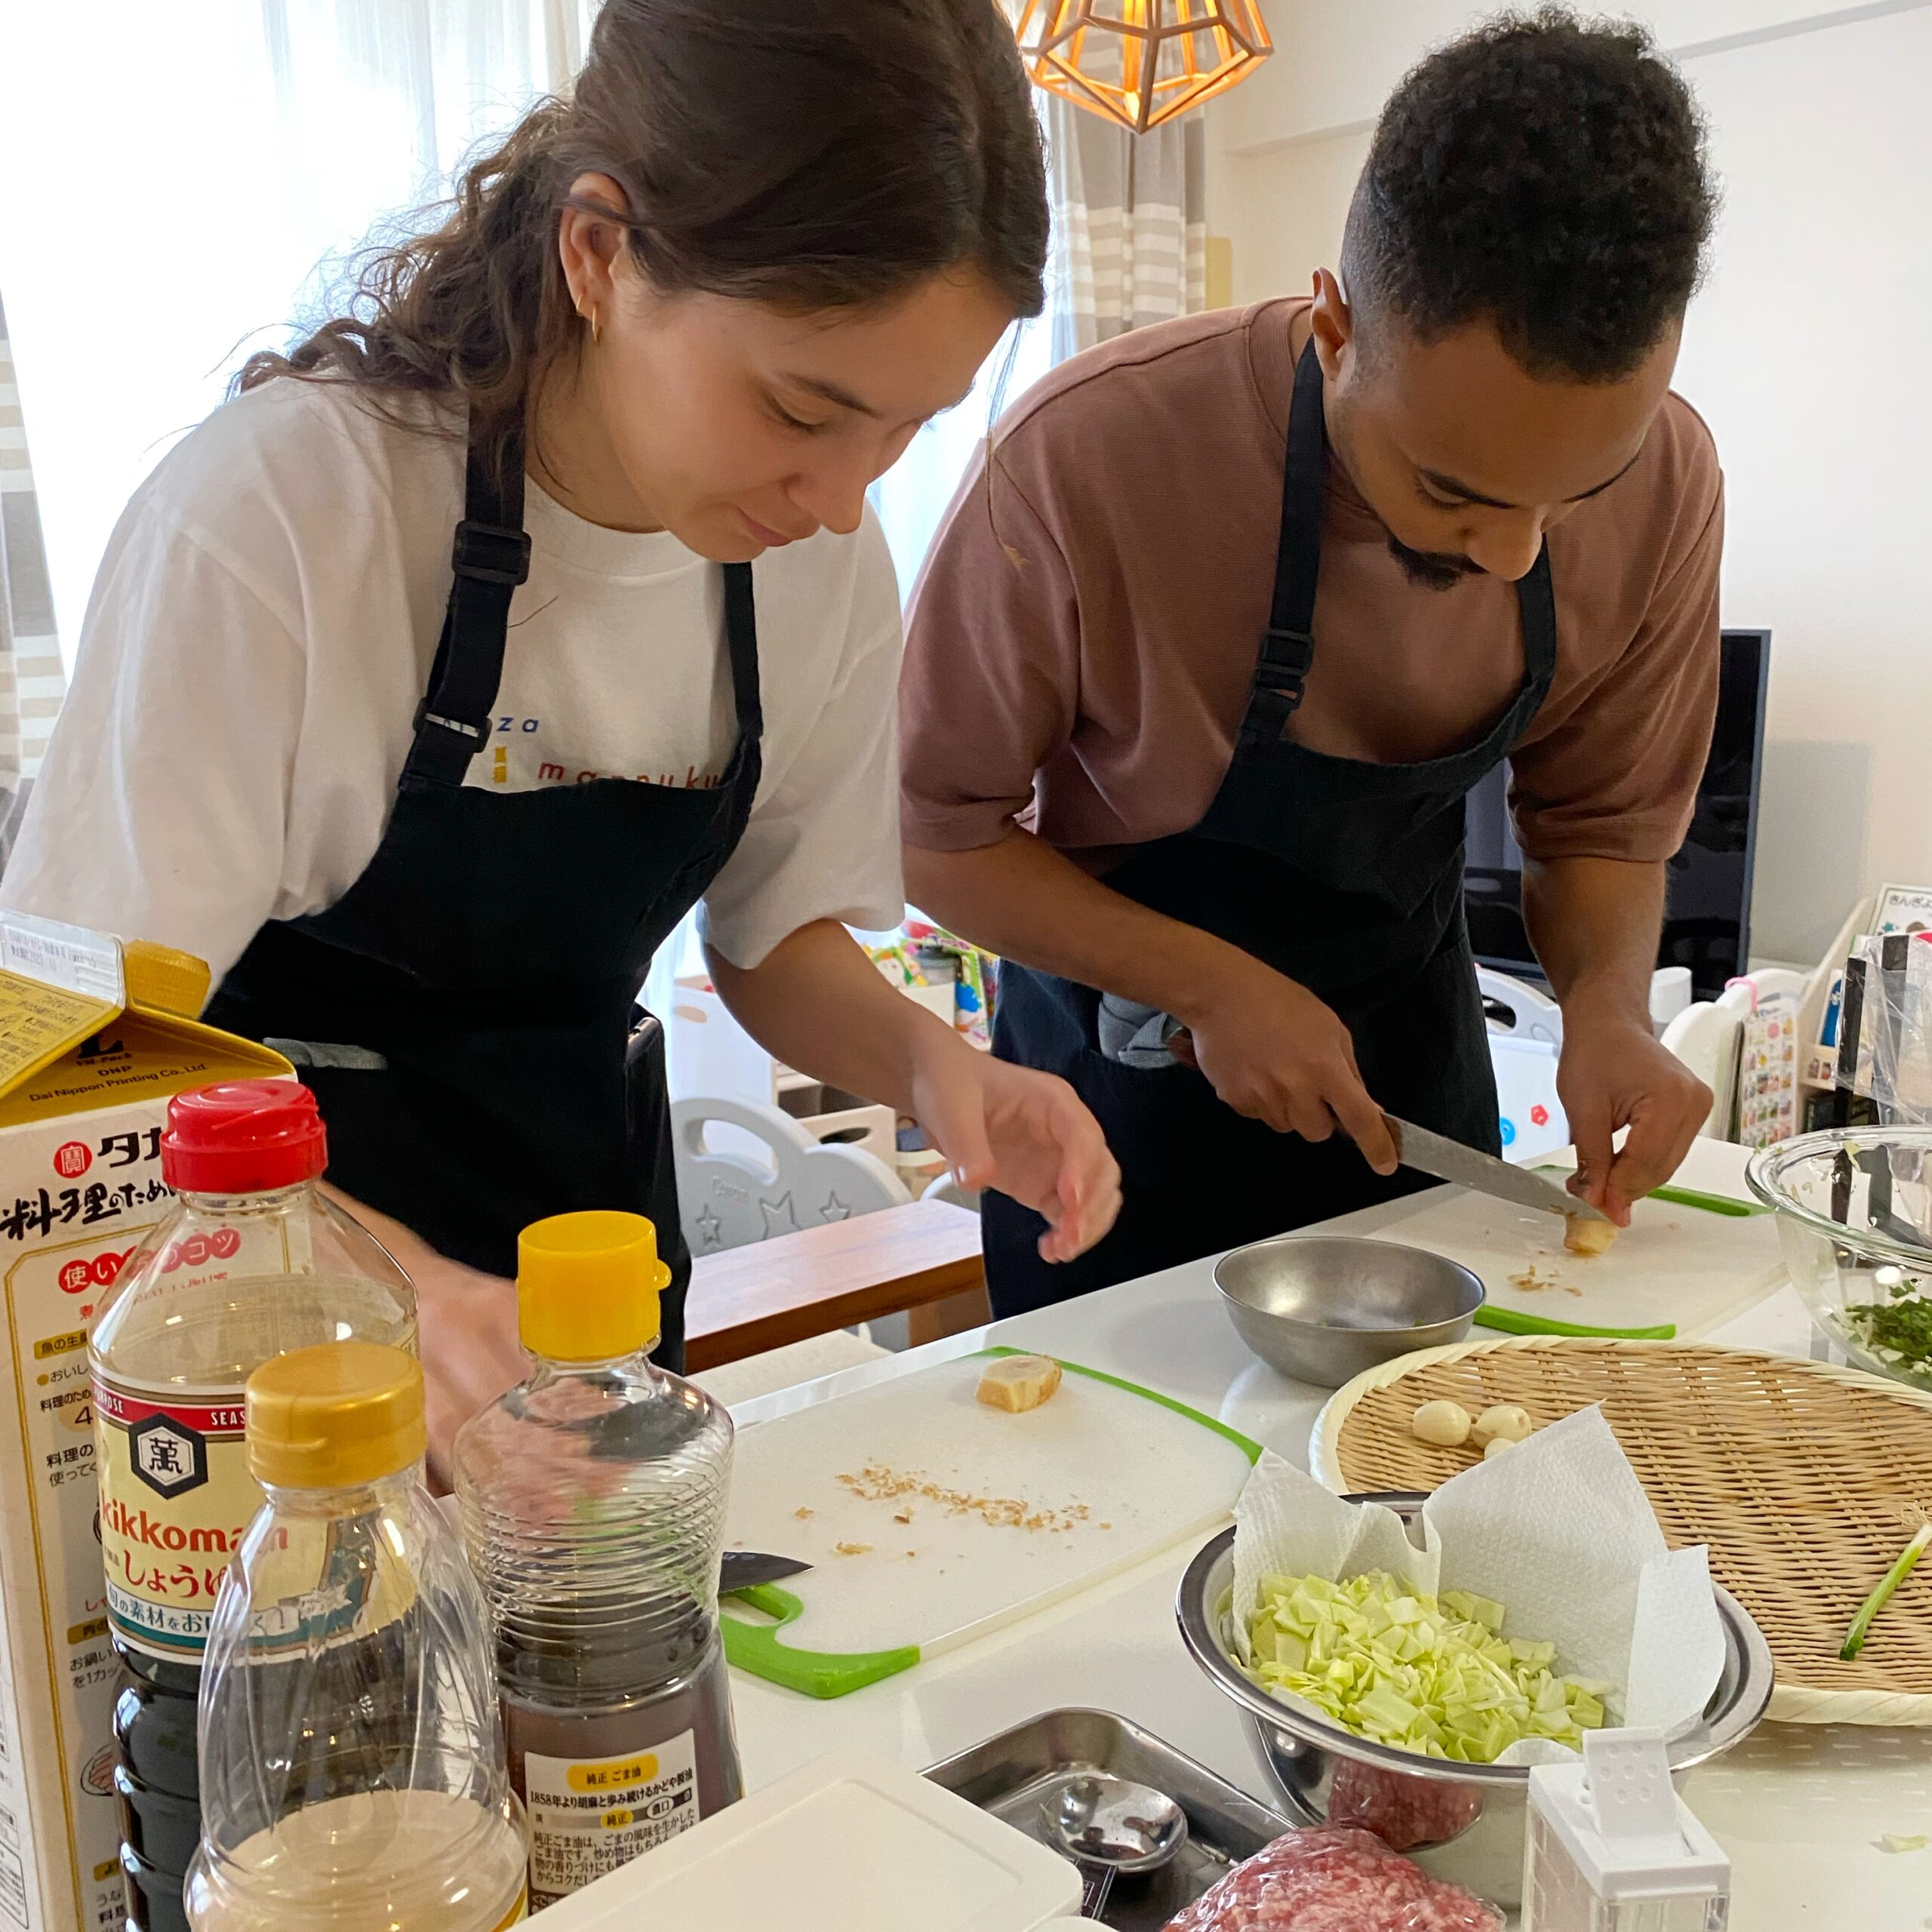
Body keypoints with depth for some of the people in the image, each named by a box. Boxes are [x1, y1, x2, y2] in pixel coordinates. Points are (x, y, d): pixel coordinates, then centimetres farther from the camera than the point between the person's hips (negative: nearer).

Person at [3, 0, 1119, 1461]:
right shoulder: (270, 516, -26)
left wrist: (922, 1059, -18)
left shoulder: (829, 564, -9)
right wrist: (393, 1285, -42)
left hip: (597, 1202, 5)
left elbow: (774, 932, 3)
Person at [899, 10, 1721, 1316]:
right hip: (1132, 1070, -3)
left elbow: (1602, 826, -2)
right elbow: (936, 833, -18)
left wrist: (1609, 1010, -21)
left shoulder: (1663, 481, -17)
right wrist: (1213, 987, -27)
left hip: (1408, 1058, 4)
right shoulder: (1088, 456, -30)